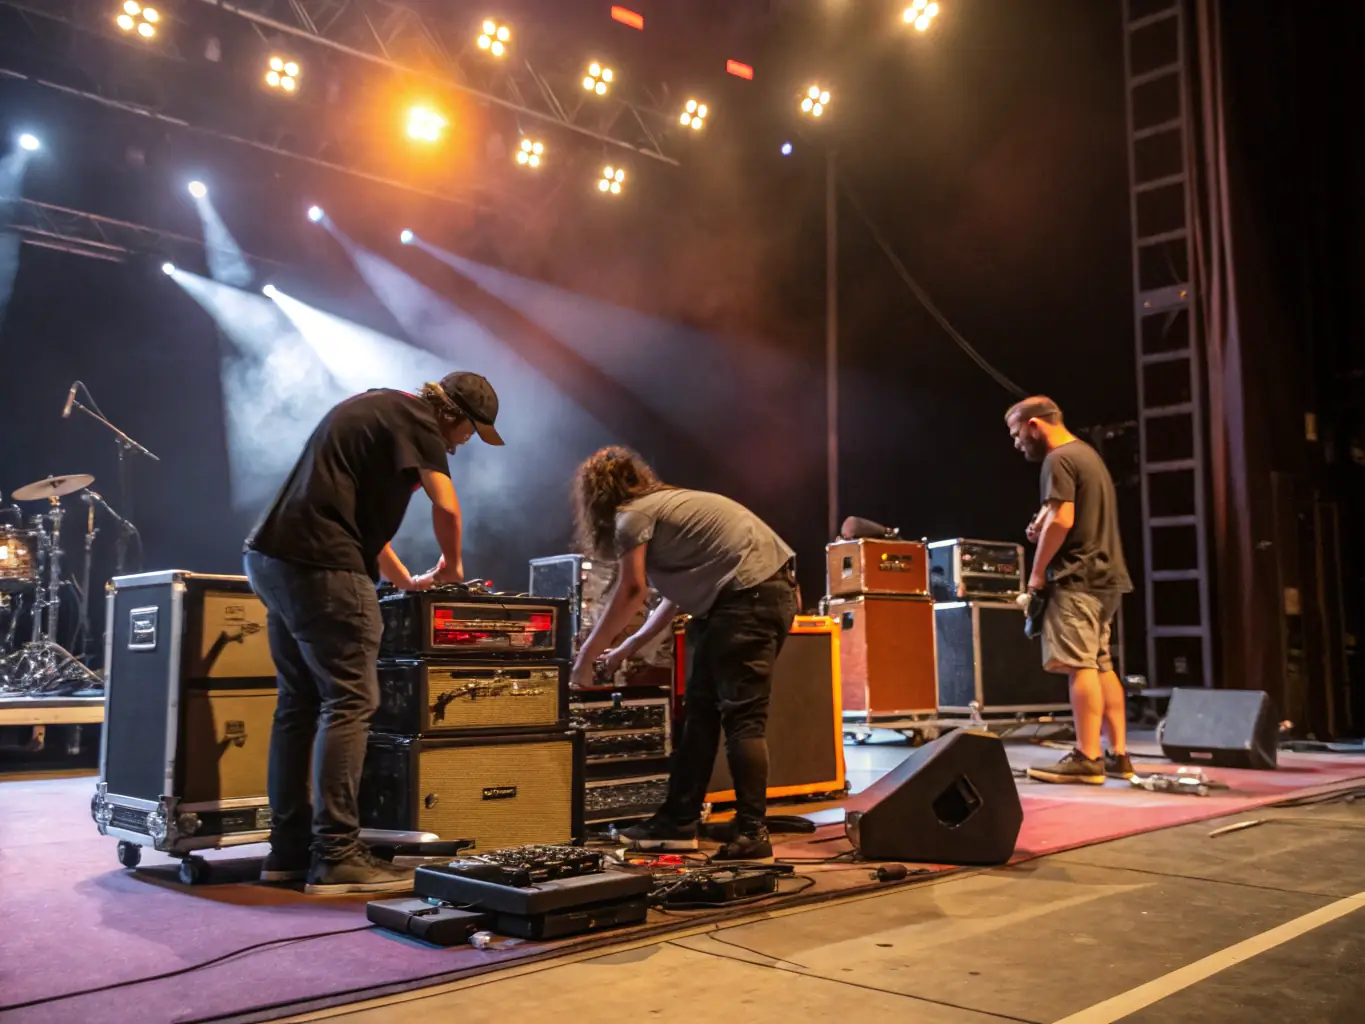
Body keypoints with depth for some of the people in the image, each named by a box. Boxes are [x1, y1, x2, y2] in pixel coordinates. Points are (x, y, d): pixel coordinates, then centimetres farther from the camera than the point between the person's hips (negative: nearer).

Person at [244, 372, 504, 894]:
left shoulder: (375, 408, 26)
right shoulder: (414, 416, -4)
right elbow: (445, 506, -14)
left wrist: (405, 580, 33)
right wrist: (452, 565, 6)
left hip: (271, 557, 10)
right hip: (319, 566, -10)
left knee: (298, 704, 12)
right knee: (349, 704, -7)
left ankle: (289, 849, 18)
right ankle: (336, 856, -6)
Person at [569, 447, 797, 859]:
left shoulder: (631, 514, -2)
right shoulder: (663, 504, 25)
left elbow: (631, 592, -11)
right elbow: (676, 595, 27)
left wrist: (587, 655, -2)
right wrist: (626, 650, 31)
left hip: (750, 593, -10)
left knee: (741, 715, -10)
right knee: (701, 709, 11)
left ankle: (752, 834, -9)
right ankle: (678, 821, 17)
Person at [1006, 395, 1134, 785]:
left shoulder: (1058, 460, -11)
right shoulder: (1088, 454, 20)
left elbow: (1061, 520, -21)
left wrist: (1037, 572, -12)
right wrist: (1042, 529, 8)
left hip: (1077, 578, -10)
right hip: (1104, 576, 10)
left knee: (1079, 666, -10)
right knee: (1101, 666, 12)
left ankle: (1087, 758, -9)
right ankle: (1117, 754, 15)